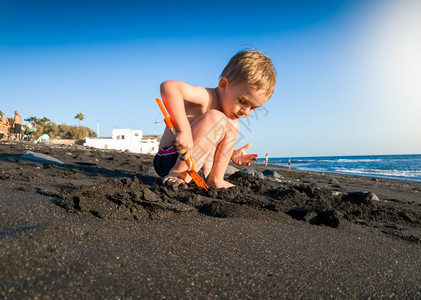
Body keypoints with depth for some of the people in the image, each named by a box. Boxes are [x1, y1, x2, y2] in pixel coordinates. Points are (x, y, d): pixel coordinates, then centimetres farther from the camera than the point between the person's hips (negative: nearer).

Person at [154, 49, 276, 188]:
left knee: (232, 125, 10)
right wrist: (184, 130, -43)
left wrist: (231, 154, 8)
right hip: (170, 159, -9)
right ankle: (178, 174, -23)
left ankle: (215, 178, 2)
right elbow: (168, 87, -38)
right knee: (215, 118, -26)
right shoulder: (206, 97, -20)